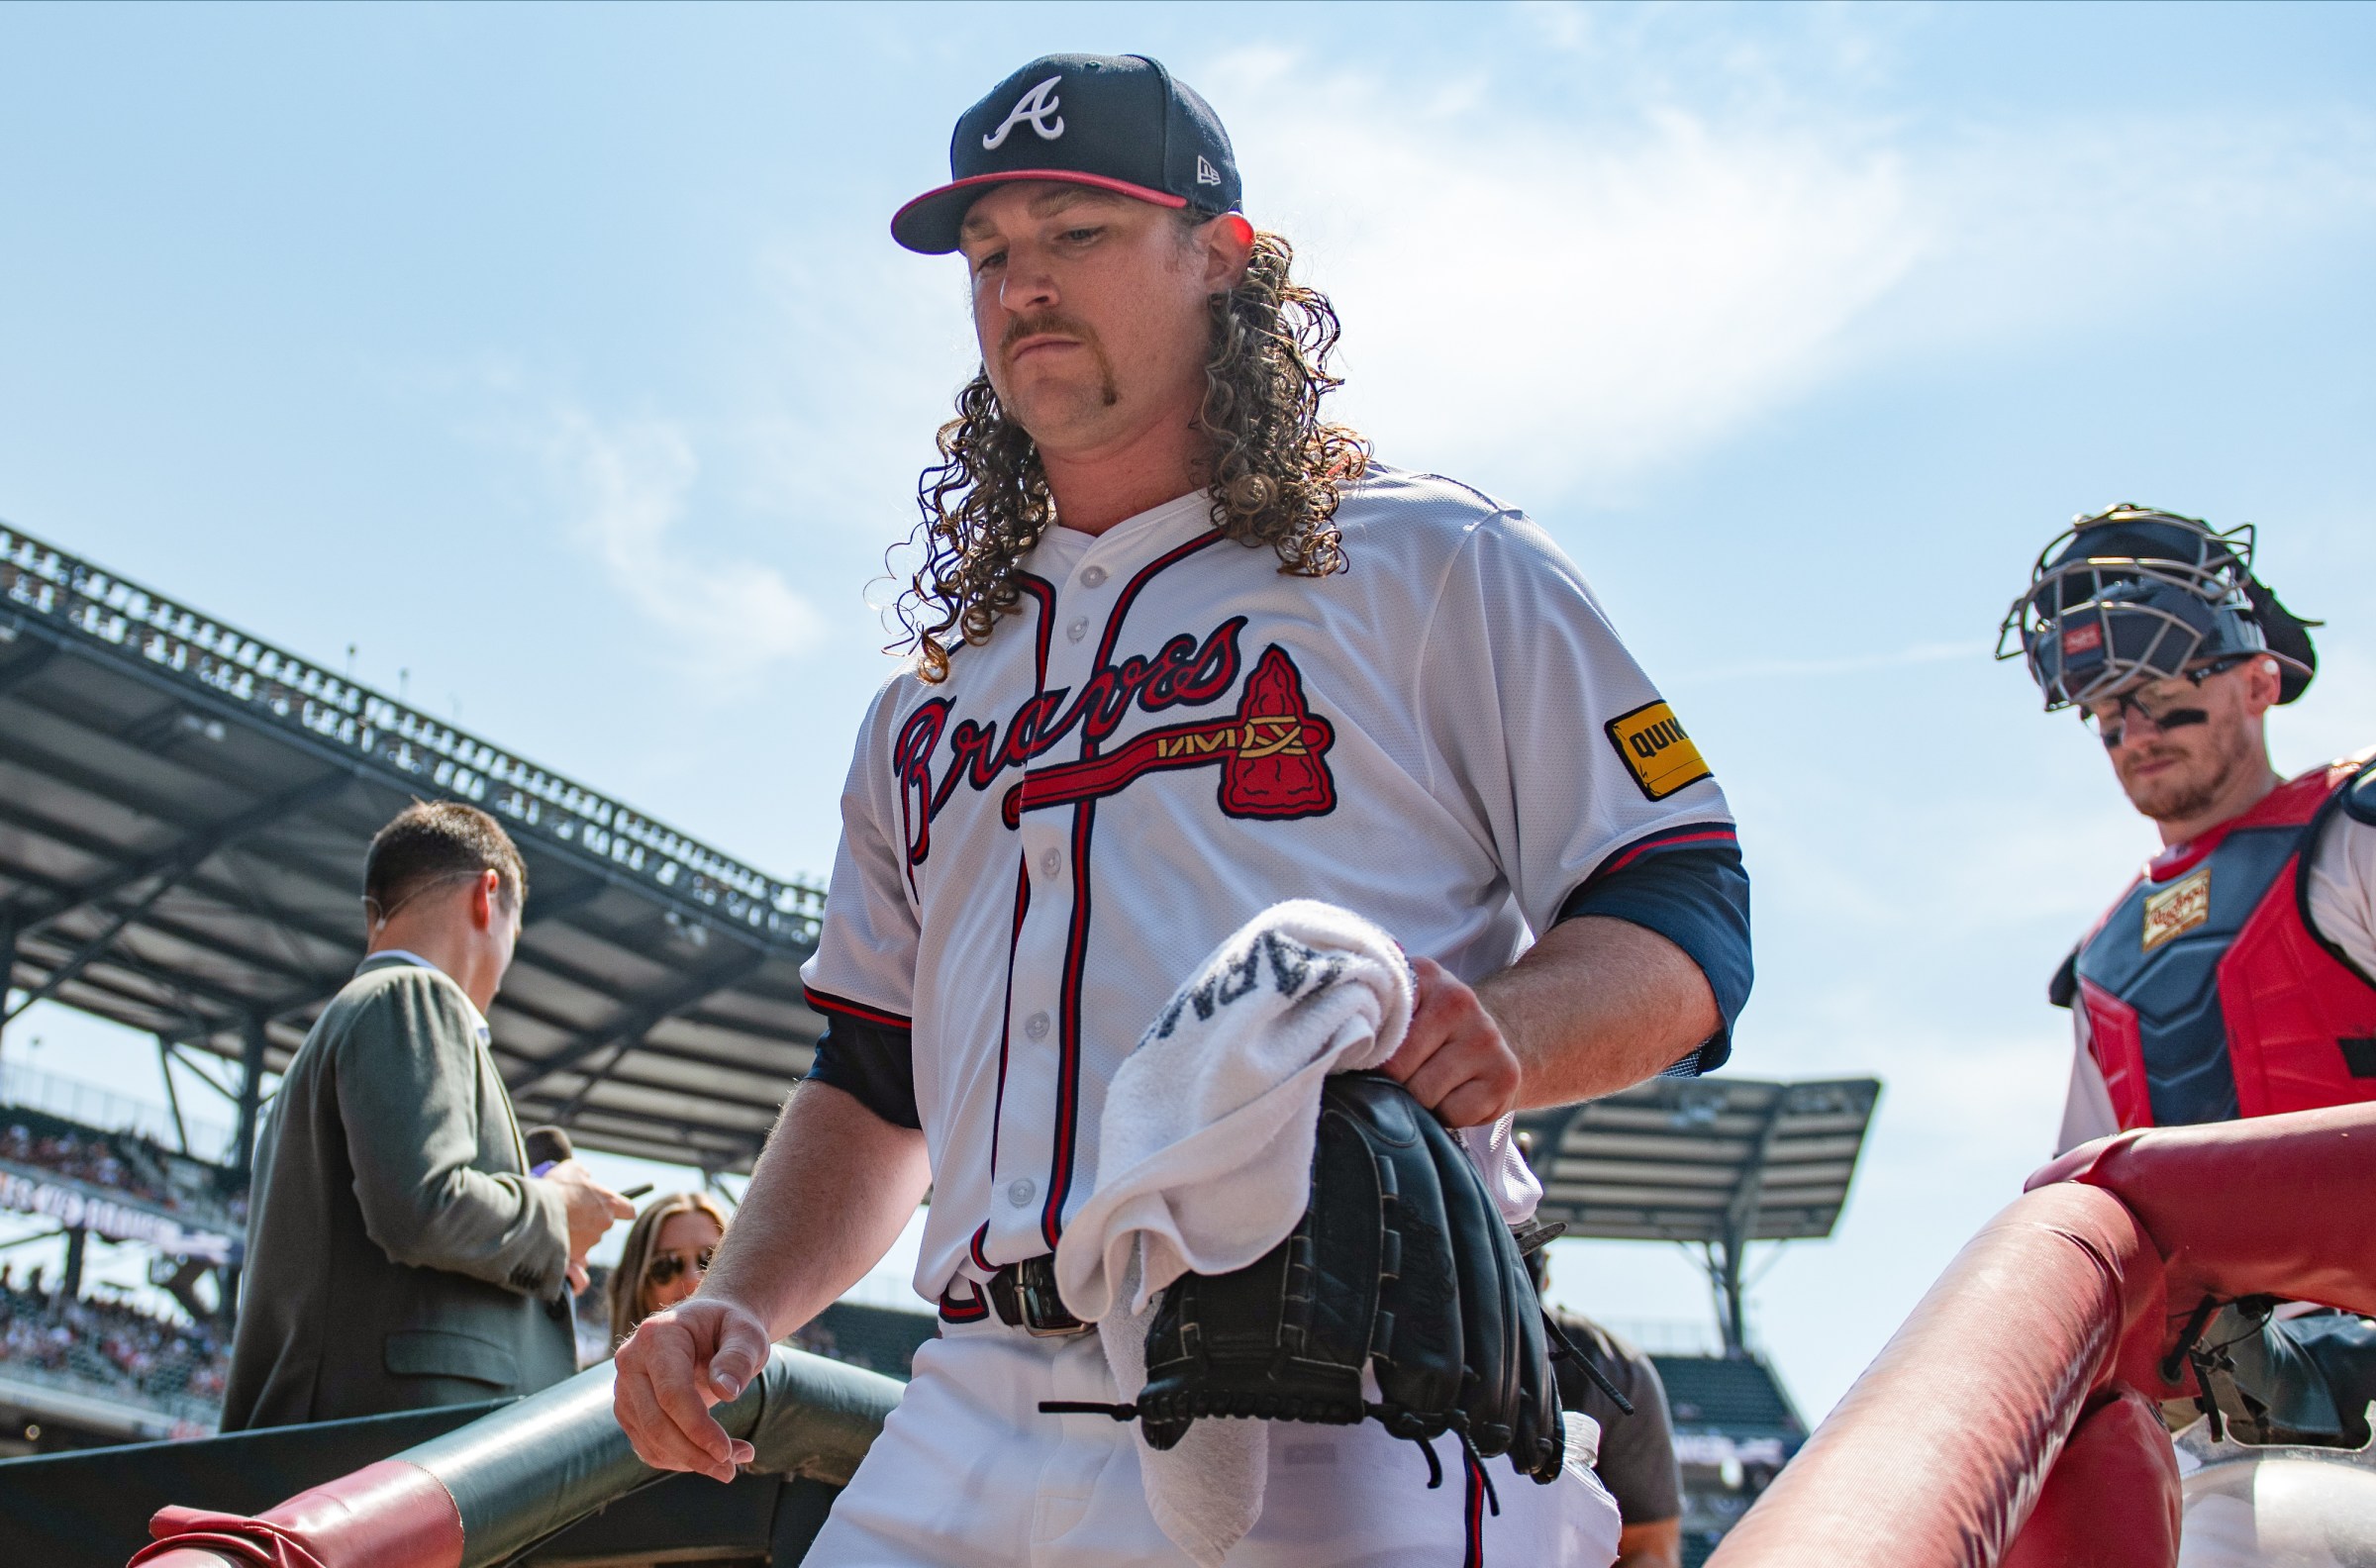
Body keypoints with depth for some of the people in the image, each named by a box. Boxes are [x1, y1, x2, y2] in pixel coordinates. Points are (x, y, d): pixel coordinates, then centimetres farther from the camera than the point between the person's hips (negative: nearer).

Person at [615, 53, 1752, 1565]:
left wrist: (1498, 1035, -19)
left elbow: (1689, 913, 2)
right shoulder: (930, 701, 23)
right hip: (974, 1433, 5)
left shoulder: (1432, 563, 8)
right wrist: (743, 1305, 8)